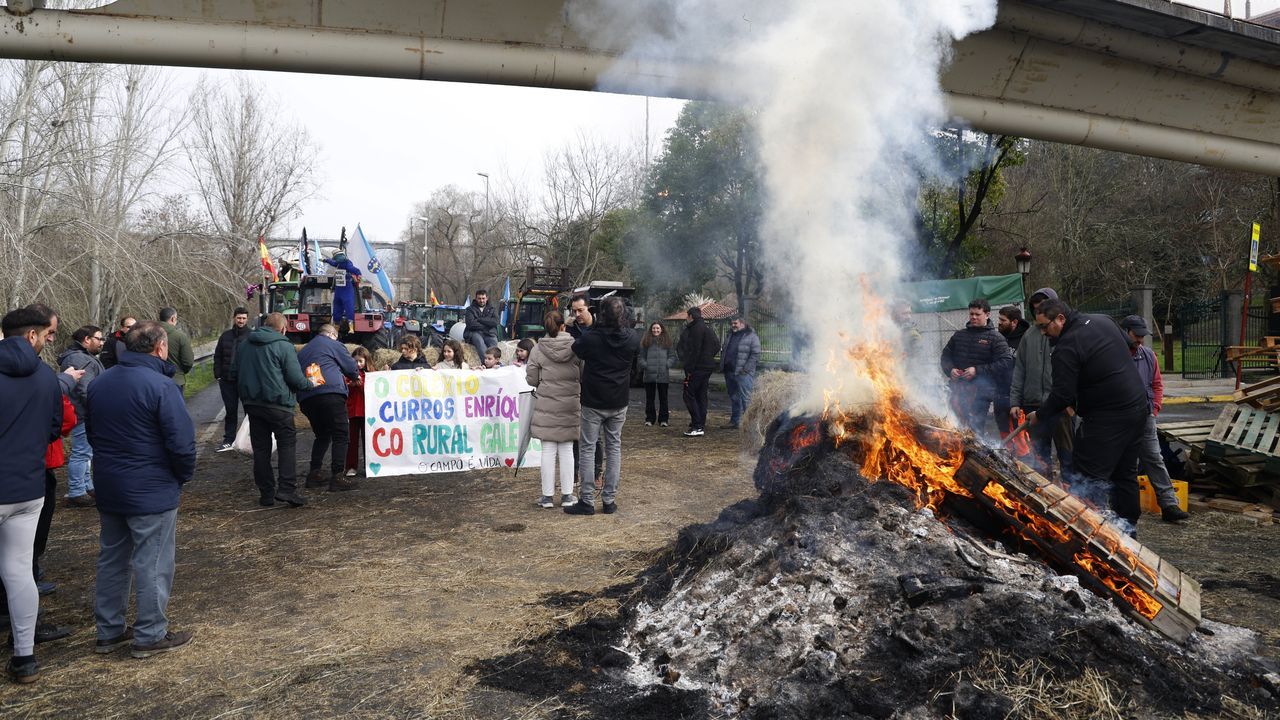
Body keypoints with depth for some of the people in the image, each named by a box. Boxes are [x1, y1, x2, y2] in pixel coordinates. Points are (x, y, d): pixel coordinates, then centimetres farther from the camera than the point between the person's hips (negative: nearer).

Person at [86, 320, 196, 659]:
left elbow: (93, 434, 16)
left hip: (108, 488, 8)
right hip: (152, 491, -7)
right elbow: (182, 442, -21)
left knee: (111, 560, 18)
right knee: (153, 565, 3)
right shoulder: (160, 386, -19)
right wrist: (184, 476, -3)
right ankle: (150, 636, 12)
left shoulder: (98, 384, 6)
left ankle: (109, 630, 28)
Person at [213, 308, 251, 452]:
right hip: (227, 381, 4)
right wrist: (218, 375, 6)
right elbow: (217, 356, 15)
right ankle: (229, 440, 18)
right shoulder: (225, 336, 11)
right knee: (230, 410, 10)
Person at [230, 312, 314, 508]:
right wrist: (309, 383, 8)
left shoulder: (245, 345, 11)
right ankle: (287, 488, -9)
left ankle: (266, 493, 12)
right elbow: (295, 378, -11)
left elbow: (234, 374, 16)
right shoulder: (284, 346, -8)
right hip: (277, 404, -5)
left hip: (252, 404, 6)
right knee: (287, 445, 1)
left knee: (261, 449, 9)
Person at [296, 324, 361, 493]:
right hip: (331, 394, -7)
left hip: (306, 398, 7)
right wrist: (356, 376, 33)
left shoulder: (302, 352, 29)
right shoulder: (332, 344, 10)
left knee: (322, 435, 21)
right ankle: (337, 477, -13)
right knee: (340, 435, -5)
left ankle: (314, 473, 16)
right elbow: (351, 366, 10)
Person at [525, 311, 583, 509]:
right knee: (567, 450, 10)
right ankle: (567, 495, 15)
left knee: (548, 450, 5)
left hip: (547, 406, -1)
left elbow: (531, 379, -3)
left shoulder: (538, 349, -7)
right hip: (571, 406, 1)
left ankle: (548, 496, 11)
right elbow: (585, 376, -3)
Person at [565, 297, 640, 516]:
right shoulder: (632, 339, -7)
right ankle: (609, 500, 15)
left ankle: (587, 501, 5)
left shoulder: (590, 339, -16)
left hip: (593, 402, -3)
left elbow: (576, 349, 3)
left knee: (587, 448, 5)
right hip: (619, 402, 3)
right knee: (614, 448, 12)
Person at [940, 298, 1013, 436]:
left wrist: (978, 371, -14)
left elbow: (1006, 361, -9)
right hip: (958, 389, 4)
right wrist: (950, 370, 1)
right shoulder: (959, 334, 17)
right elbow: (946, 355, 23)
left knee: (975, 428, -8)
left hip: (980, 392, -4)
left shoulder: (995, 338, 1)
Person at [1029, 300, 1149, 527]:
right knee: (1125, 473, 18)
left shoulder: (1067, 346, -18)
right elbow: (1129, 345, 25)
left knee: (1086, 477, -6)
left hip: (1107, 419, -9)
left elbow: (1062, 396, -20)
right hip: (1138, 407, 10)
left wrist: (1039, 414, -6)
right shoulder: (1103, 321, 8)